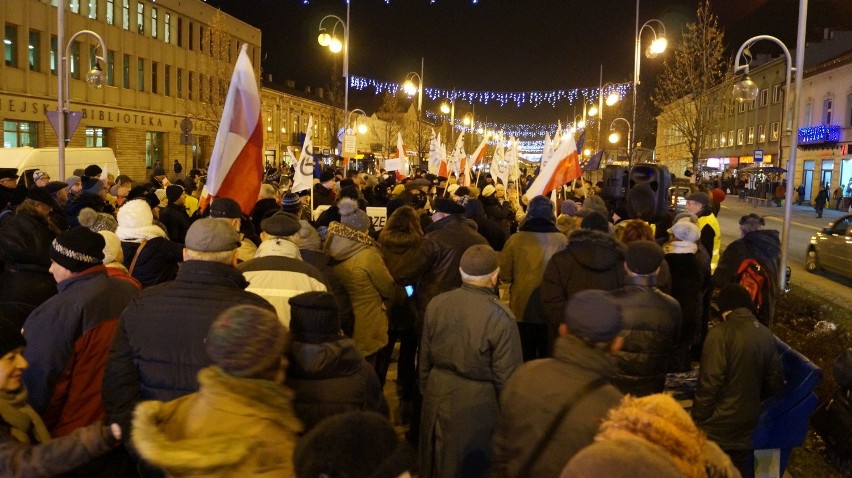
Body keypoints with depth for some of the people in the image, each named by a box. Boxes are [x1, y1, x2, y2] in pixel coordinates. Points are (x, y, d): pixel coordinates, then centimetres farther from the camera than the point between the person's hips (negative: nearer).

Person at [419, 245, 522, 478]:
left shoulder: (436, 304, -7)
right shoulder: (501, 317, -22)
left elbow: (425, 357, 4)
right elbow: (506, 375, -16)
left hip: (437, 396, 5)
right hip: (477, 404, -4)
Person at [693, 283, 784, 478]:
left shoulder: (720, 334, -18)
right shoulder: (766, 335, 0)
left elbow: (709, 383, -19)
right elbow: (775, 382, 8)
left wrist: (697, 421, -9)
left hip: (718, 428, -5)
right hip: (748, 425, 6)